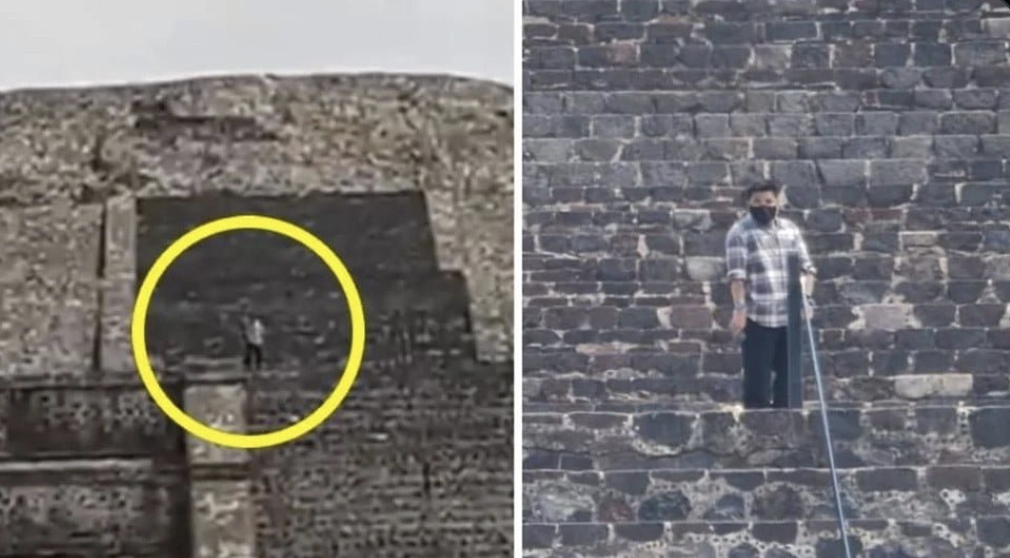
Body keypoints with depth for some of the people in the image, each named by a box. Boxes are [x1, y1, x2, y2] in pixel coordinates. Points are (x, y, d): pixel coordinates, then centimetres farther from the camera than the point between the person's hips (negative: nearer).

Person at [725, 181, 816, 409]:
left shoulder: (791, 229, 13)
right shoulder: (740, 232, -3)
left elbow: (806, 266, 12)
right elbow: (736, 275, -11)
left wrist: (806, 297, -4)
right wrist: (739, 309, -20)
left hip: (791, 316, 5)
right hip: (758, 316, -5)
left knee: (789, 375, 11)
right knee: (758, 378, -3)